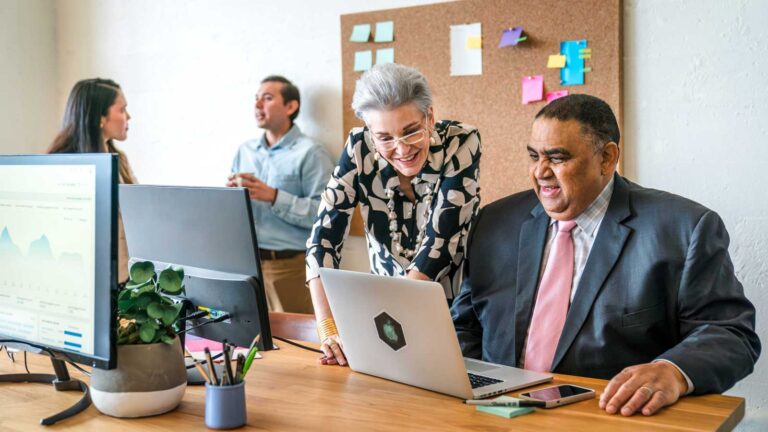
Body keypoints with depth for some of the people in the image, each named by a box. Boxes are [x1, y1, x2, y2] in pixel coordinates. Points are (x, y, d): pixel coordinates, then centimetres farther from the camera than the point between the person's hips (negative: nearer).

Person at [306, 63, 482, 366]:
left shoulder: (461, 143, -17)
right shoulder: (359, 148, -12)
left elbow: (439, 242, -22)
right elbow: (324, 237, -15)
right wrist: (328, 330, -28)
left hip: (453, 305, -2)